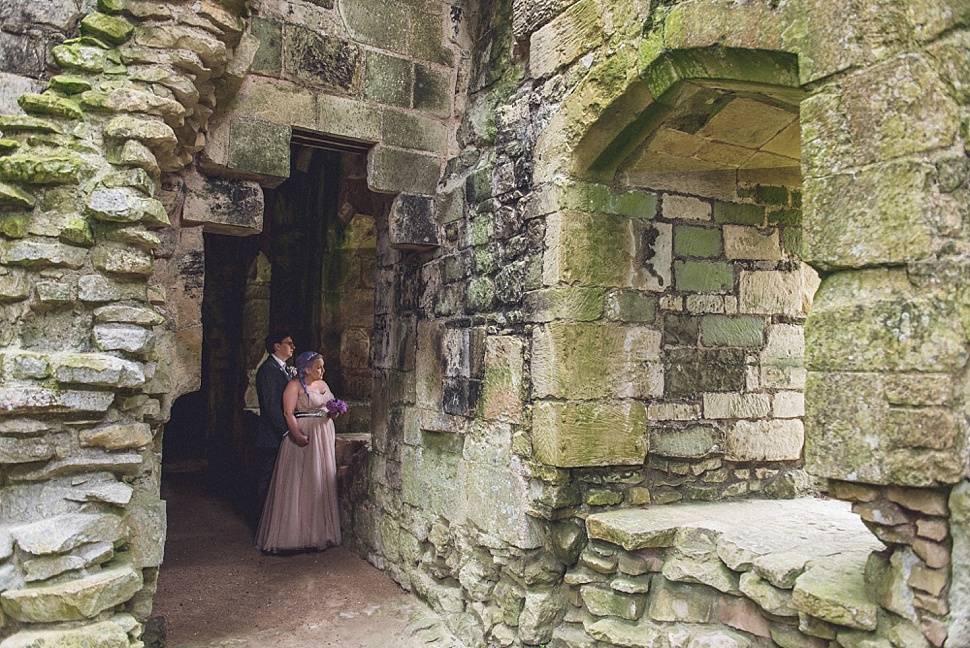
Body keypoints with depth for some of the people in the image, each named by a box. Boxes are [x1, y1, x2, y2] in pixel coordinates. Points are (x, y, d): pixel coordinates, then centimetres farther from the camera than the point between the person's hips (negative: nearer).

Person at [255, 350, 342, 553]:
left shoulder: (323, 384, 14)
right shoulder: (294, 386, -8)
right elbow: (288, 413, -16)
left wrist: (333, 413, -2)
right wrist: (297, 435, -28)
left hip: (323, 437, 7)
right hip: (303, 437, -7)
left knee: (321, 481, 9)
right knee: (299, 482, -4)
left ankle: (319, 532, 18)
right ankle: (296, 532, 4)